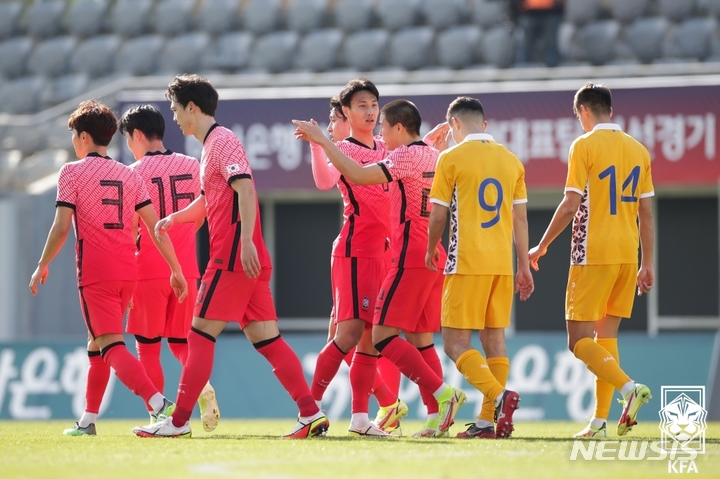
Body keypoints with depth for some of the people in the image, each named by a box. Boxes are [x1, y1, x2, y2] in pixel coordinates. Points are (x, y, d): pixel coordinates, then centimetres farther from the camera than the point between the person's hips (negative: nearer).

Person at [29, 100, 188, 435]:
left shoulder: (72, 172, -3)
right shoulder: (129, 175, 12)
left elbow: (61, 228, -9)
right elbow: (156, 226, 6)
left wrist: (42, 266, 3)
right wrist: (176, 270, 9)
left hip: (94, 271, -6)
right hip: (128, 270, 6)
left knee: (111, 346, -10)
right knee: (97, 342, 20)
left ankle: (159, 405, -30)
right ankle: (88, 420, 25)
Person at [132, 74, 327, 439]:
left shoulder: (222, 141, -8)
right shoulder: (211, 146, 22)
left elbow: (245, 189, -22)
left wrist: (245, 238, -31)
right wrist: (173, 219, 42)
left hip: (233, 257, -9)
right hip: (247, 260, 9)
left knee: (200, 335, -5)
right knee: (266, 340, 4)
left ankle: (178, 422, -2)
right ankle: (311, 414, -3)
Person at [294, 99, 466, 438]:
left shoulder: (406, 155, -11)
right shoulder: (432, 156, 15)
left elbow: (358, 175, -22)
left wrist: (322, 140, -15)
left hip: (411, 258, -9)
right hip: (434, 258, 9)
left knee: (382, 335, -9)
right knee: (420, 340, 10)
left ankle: (442, 393, -18)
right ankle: (437, 415, 4)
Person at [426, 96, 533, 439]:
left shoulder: (452, 158, -4)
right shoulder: (511, 160, 10)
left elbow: (438, 216, -2)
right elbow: (520, 218, 11)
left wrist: (431, 251, 15)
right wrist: (524, 266, 15)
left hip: (467, 263, -6)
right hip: (502, 264, 6)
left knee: (455, 344, -4)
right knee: (495, 340, 9)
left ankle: (500, 396, -23)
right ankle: (490, 421, 4)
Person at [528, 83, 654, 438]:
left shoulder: (584, 146, -7)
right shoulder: (638, 150, 10)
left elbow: (570, 206, -11)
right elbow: (646, 213, 11)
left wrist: (542, 246, 0)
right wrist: (647, 264, 15)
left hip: (593, 253, -6)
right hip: (627, 254, 6)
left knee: (579, 339, -3)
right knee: (606, 336, 11)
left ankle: (629, 387, -23)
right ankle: (600, 421, 7)